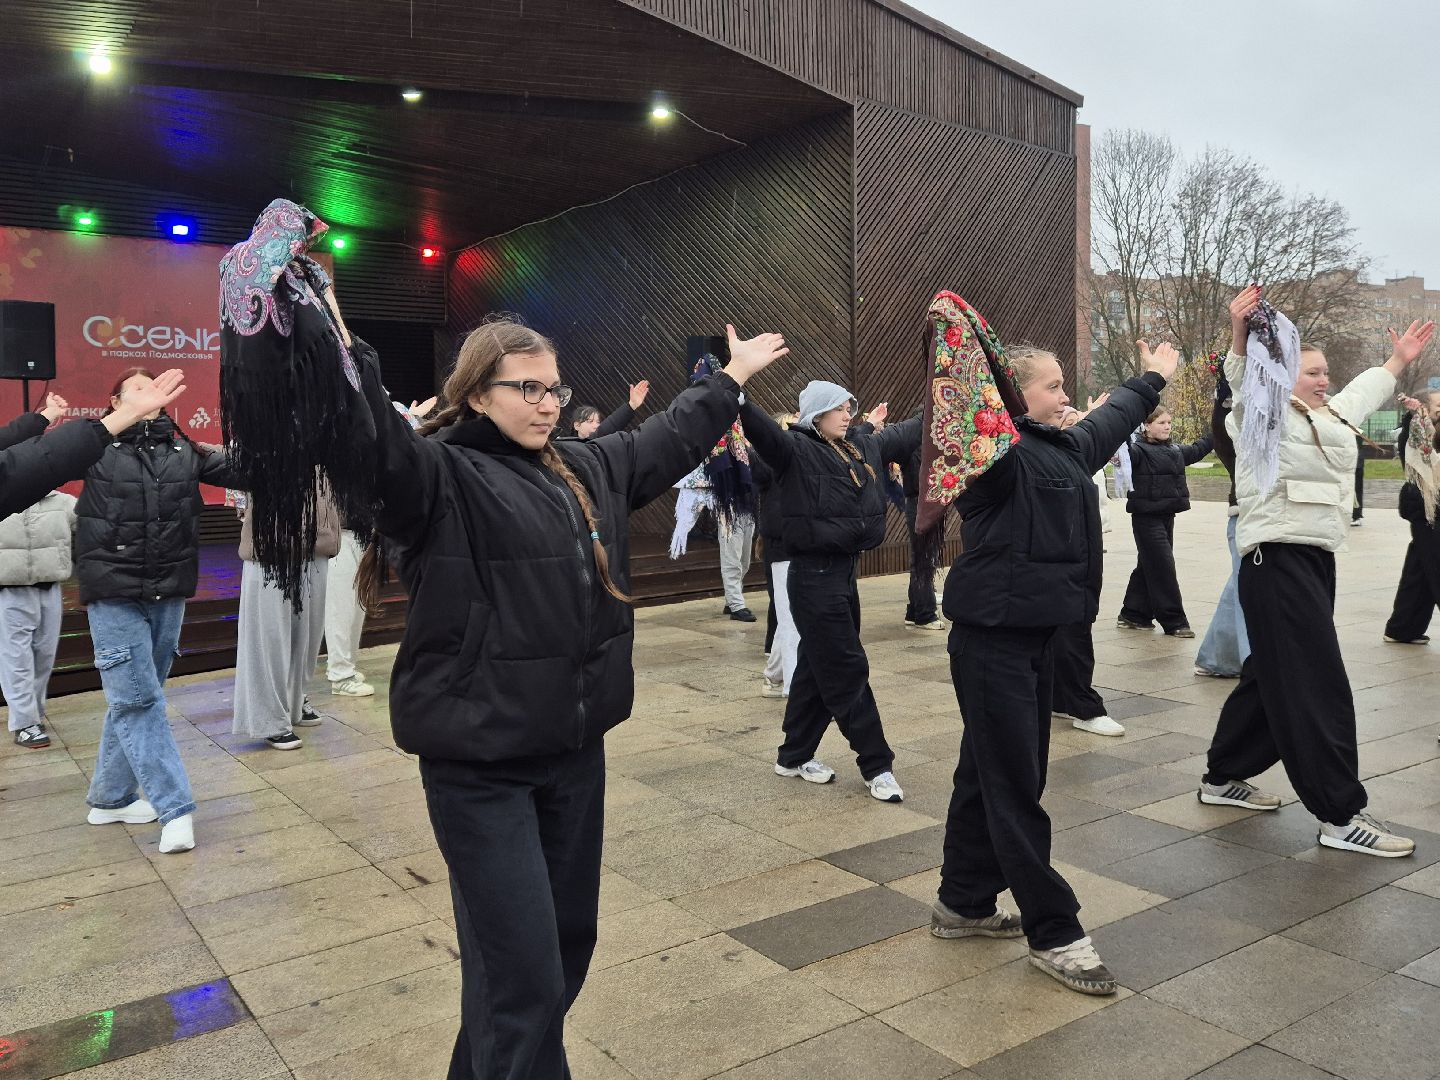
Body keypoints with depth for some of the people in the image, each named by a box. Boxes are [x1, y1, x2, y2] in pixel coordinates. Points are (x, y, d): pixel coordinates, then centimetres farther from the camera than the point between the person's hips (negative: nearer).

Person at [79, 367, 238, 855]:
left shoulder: (184, 449, 4)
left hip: (169, 594, 4)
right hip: (115, 595, -4)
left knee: (135, 697, 14)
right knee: (137, 698, -4)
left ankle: (110, 797, 29)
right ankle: (174, 808, -2)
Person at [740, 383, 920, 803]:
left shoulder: (861, 448, 12)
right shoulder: (795, 449, -11)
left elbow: (905, 434, 24)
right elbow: (762, 427, -29)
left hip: (843, 571, 9)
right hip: (814, 576, -9)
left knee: (818, 668, 15)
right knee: (848, 672, -1)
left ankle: (794, 756, 28)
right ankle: (876, 766, 9)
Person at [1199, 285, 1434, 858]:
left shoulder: (1331, 417, 22)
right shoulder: (1270, 416, -4)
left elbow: (1365, 390, 42)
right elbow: (1245, 380, -24)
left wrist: (1400, 359, 53)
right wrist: (1240, 332, -41)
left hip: (1316, 559, 10)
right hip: (1278, 559, -10)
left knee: (1271, 676, 14)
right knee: (1316, 687, -9)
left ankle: (1224, 777, 25)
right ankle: (1342, 816, -6)